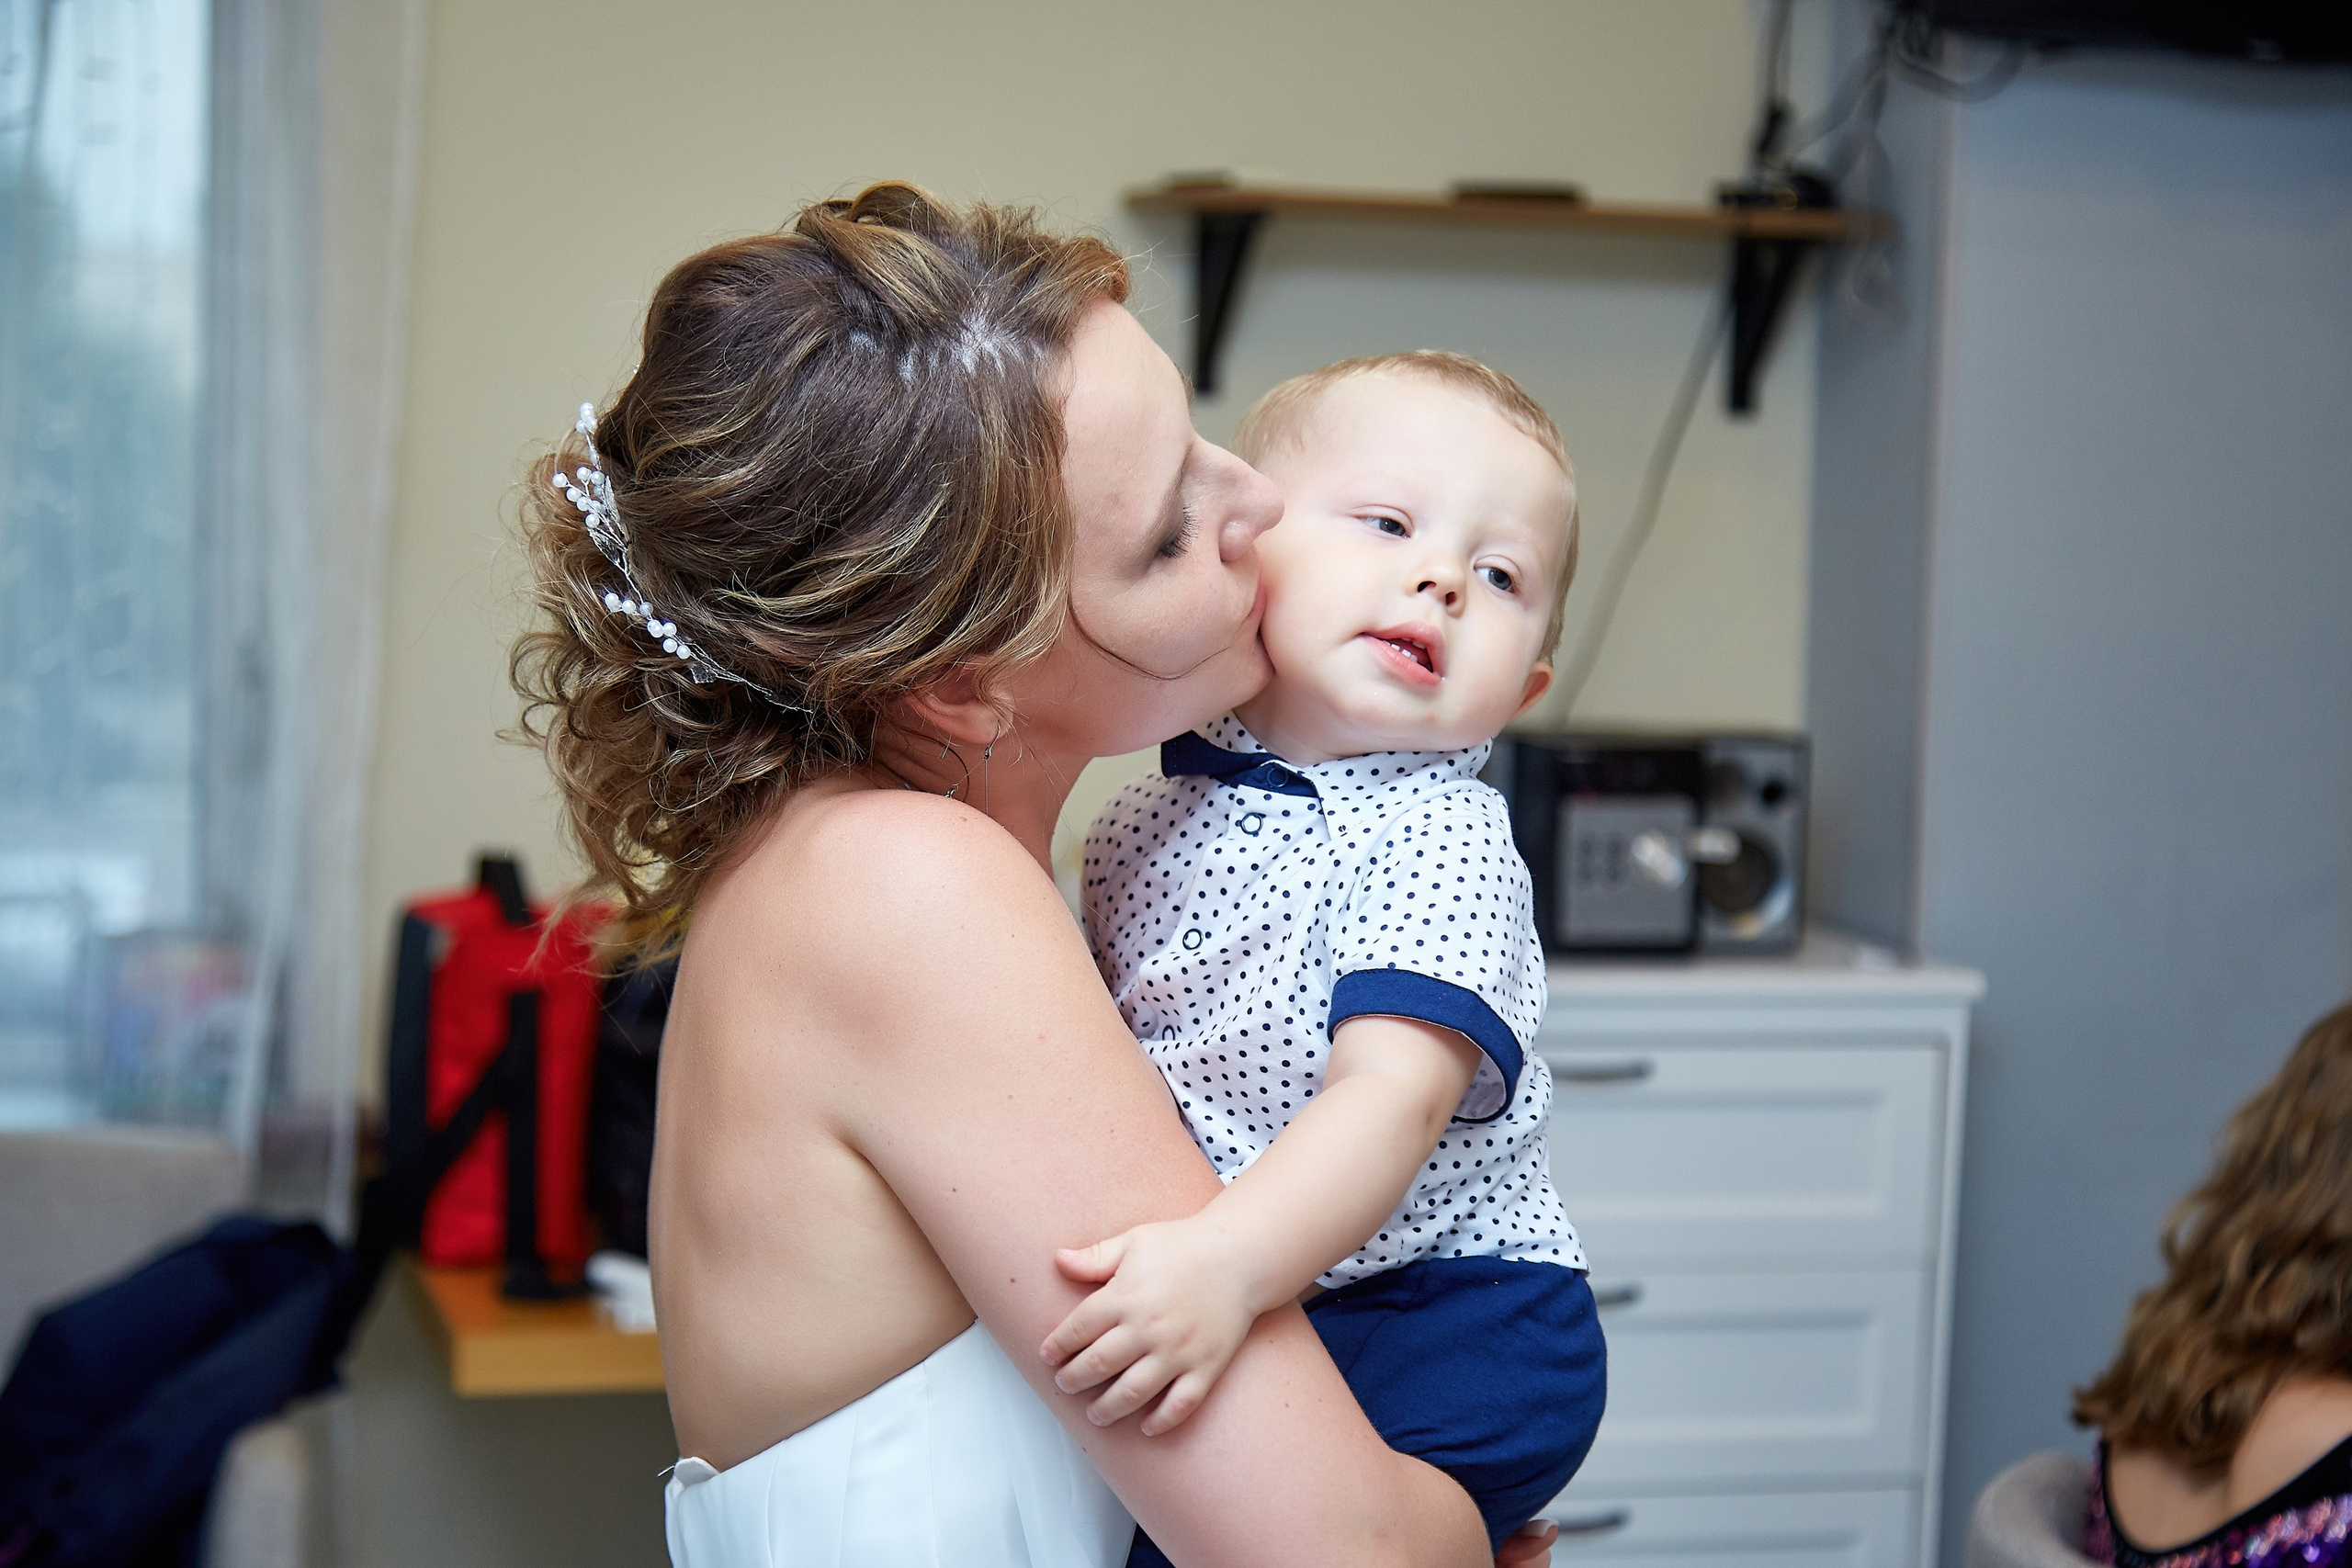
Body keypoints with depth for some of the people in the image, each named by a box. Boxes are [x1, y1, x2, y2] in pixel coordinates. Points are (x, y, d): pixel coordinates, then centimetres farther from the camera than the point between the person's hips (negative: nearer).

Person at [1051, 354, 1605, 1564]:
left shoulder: (1442, 841, -14)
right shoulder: (1143, 819, 6)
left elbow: (1394, 1096, -28)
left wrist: (1230, 1260, -43)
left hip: (1444, 1337, -7)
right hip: (1255, 1321, 7)